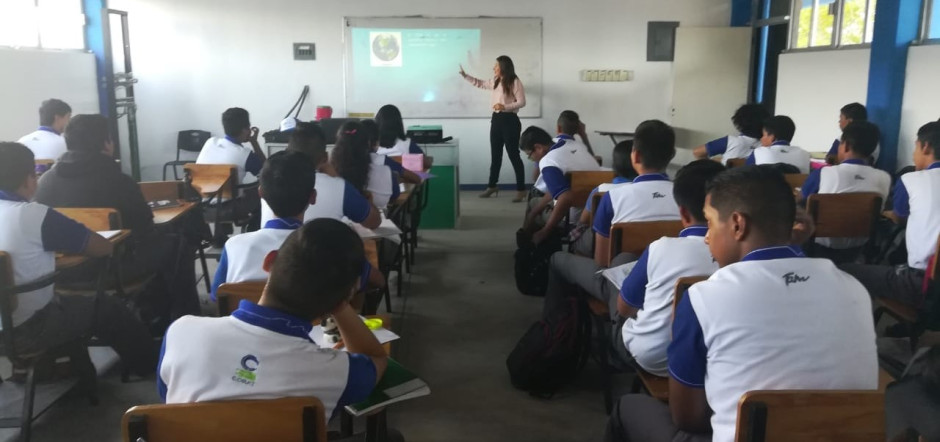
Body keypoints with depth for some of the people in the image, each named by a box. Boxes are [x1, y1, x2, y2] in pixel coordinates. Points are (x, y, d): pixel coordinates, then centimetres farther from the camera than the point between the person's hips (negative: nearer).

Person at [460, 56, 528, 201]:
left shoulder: (515, 82, -11)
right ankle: (492, 186, 25)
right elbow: (480, 83, 28)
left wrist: (505, 107, -23)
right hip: (496, 119, 8)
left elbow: (522, 102, -14)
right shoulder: (495, 81, 12)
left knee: (513, 155, -6)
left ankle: (521, 190, 0)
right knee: (495, 155, 14)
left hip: (510, 120, -8)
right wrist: (465, 76, 21)